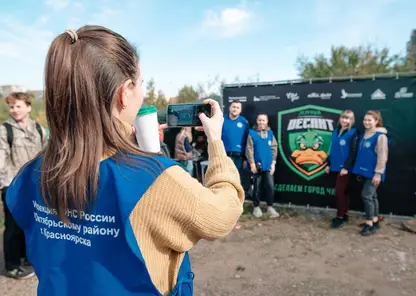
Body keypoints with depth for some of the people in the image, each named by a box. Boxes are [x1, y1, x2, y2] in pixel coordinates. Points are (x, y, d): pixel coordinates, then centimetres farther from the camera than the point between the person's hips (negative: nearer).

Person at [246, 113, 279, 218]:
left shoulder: (270, 133, 6)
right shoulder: (252, 133, -4)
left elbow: (274, 148, 6)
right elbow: (249, 149, -7)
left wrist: (273, 163, 0)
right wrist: (252, 164, -10)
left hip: (268, 165, 2)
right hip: (257, 165, -2)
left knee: (270, 186, -1)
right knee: (257, 187, 8)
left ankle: (270, 207, 14)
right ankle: (256, 207, 21)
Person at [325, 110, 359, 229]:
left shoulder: (353, 133, -8)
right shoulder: (336, 131, 11)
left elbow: (353, 152, -13)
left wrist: (346, 167, -18)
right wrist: (328, 164, 12)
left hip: (345, 167, -6)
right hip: (336, 166, 6)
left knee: (339, 191, -6)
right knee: (343, 191, 14)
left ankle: (340, 217, 5)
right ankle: (344, 215, 23)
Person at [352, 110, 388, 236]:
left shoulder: (381, 136, -12)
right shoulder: (363, 134, 11)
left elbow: (382, 156, -16)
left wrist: (378, 173, -19)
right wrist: (359, 170, 16)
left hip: (373, 173, -7)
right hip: (364, 171, 7)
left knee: (366, 195, -9)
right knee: (372, 195, 14)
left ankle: (370, 223, 2)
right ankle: (375, 221, 24)